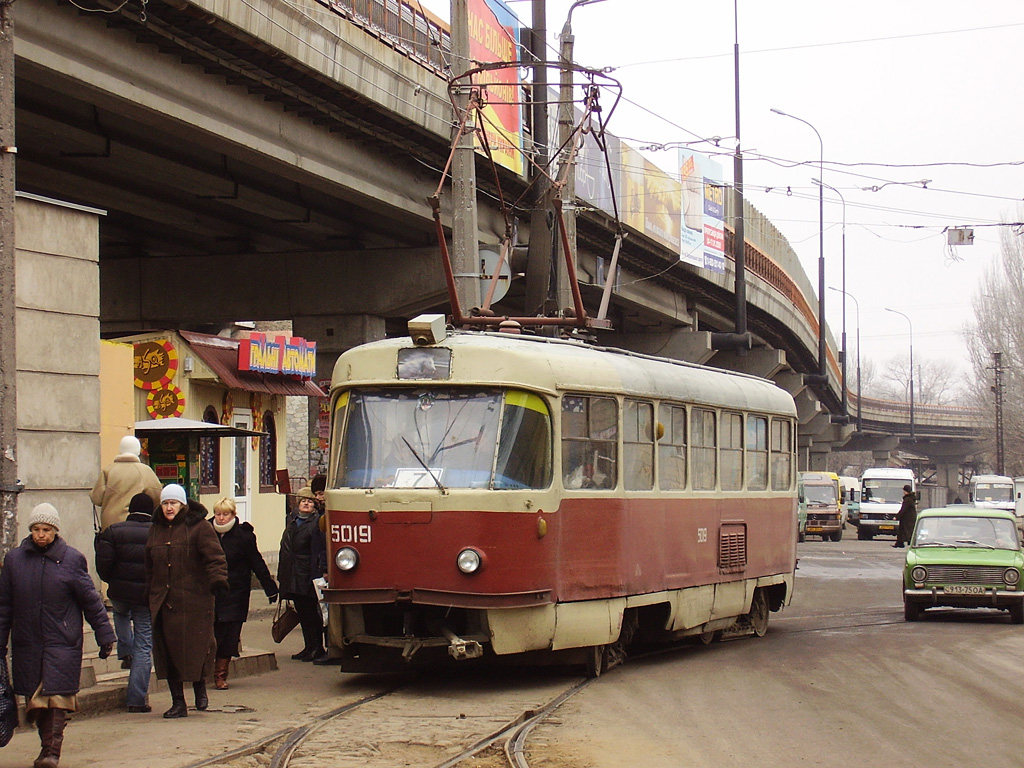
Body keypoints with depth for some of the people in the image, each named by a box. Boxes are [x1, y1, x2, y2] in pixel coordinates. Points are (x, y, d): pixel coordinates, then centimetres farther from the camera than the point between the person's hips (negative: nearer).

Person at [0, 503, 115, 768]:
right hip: (27, 644, 3)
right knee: (35, 701, 6)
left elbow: (91, 600, 3)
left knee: (57, 697, -9)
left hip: (63, 642, -3)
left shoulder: (72, 559, -1)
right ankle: (47, 746, 18)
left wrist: (105, 636, 3)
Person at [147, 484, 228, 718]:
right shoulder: (155, 530, 15)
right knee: (167, 652, 4)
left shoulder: (198, 527, -2)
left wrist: (217, 579, -26)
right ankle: (178, 702, 11)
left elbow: (214, 558, -10)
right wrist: (149, 594, 17)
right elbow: (149, 566, 20)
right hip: (163, 601, 5)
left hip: (193, 601, -5)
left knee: (195, 648, -4)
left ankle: (200, 688, 23)